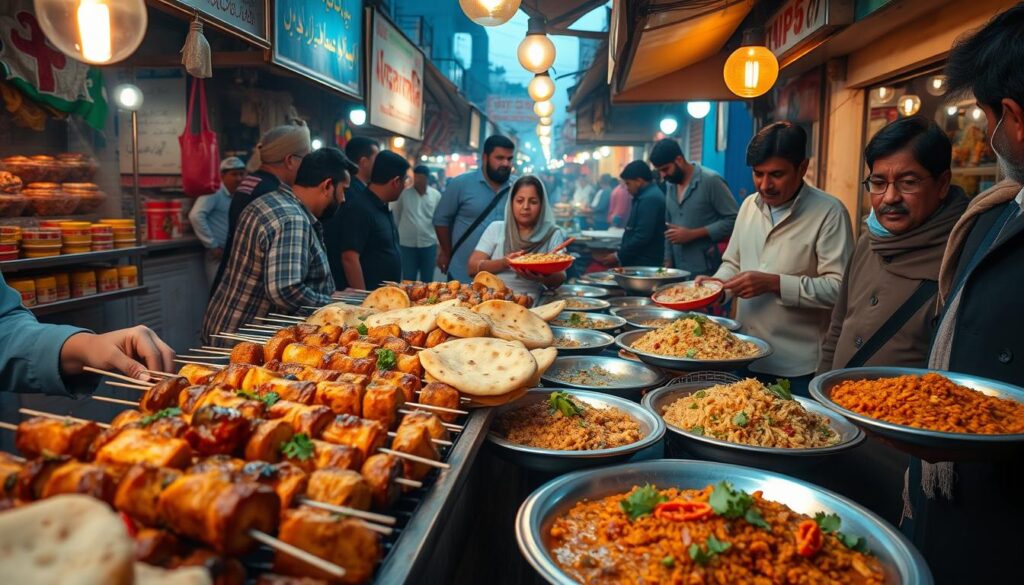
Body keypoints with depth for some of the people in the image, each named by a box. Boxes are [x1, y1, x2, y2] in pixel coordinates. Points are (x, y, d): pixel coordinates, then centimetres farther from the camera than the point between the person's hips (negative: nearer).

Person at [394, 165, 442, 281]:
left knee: (427, 282, 10)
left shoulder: (436, 195, 2)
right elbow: (395, 217, 5)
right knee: (408, 281, 5)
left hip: (429, 244, 1)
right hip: (407, 244, -1)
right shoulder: (404, 192, -2)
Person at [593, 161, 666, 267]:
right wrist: (620, 253, 13)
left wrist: (618, 256, -14)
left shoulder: (650, 198, -17)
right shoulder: (648, 195, 15)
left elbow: (642, 236, -23)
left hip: (643, 264, -10)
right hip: (639, 262, 10)